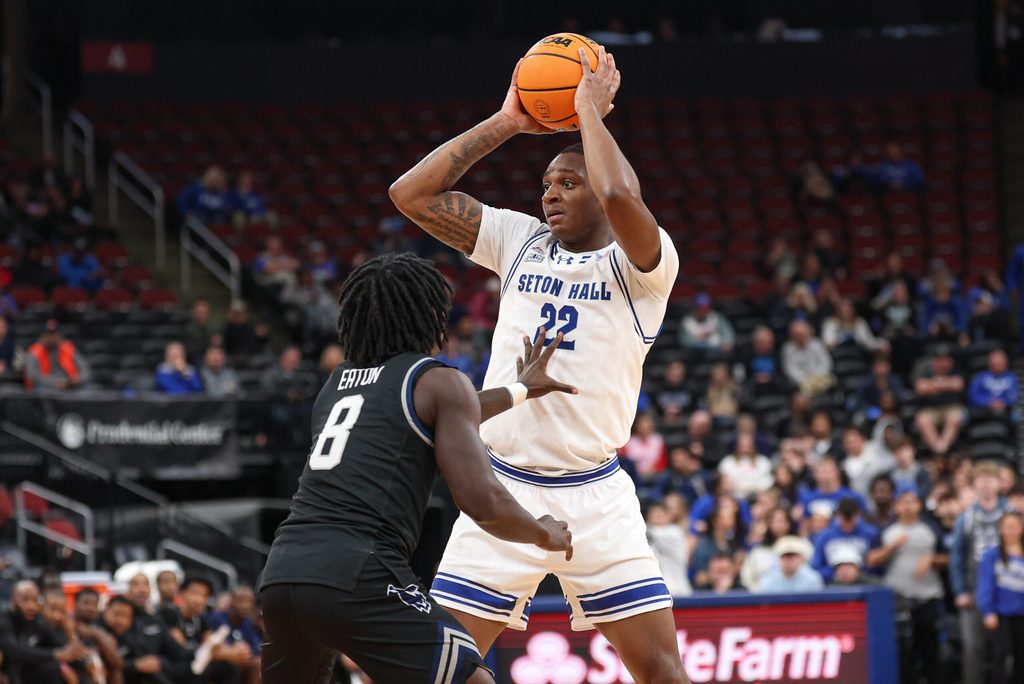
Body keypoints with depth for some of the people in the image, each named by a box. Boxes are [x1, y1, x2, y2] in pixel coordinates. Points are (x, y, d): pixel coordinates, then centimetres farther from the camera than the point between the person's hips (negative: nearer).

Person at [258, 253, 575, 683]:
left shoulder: (338, 381, 27)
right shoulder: (439, 381, 6)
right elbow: (483, 502, -3)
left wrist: (518, 390, 60)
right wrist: (544, 534, 17)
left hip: (280, 573, 7)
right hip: (357, 577, -7)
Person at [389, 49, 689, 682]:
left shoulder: (644, 263, -4)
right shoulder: (519, 240, 11)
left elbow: (619, 196, -26)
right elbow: (412, 193, 5)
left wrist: (591, 108, -10)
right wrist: (507, 123, 4)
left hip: (595, 496, -3)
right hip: (505, 487, 3)